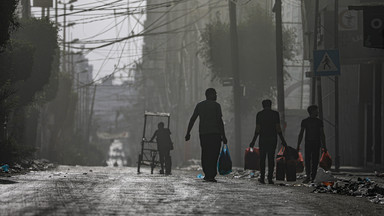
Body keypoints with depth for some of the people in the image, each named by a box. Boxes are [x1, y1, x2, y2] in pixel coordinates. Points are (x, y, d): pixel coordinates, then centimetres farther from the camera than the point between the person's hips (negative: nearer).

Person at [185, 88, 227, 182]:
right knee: (213, 155, -3)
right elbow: (220, 121, -7)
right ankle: (211, 176, -10)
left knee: (205, 154, 13)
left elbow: (192, 119, 8)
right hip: (215, 133, -4)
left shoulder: (199, 105, 12)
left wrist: (188, 133, 10)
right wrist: (223, 136, -6)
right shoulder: (216, 105, -2)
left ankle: (207, 175, 15)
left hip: (203, 133, 5)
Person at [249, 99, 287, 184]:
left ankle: (262, 177, 1)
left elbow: (257, 129, -3)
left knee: (262, 158, 8)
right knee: (271, 159, 5)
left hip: (263, 138, 0)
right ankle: (270, 178, 1)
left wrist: (253, 141, 4)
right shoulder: (275, 114, 0)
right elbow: (278, 128, -3)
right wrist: (283, 140, 4)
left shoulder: (259, 114, -1)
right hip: (273, 138, 0)